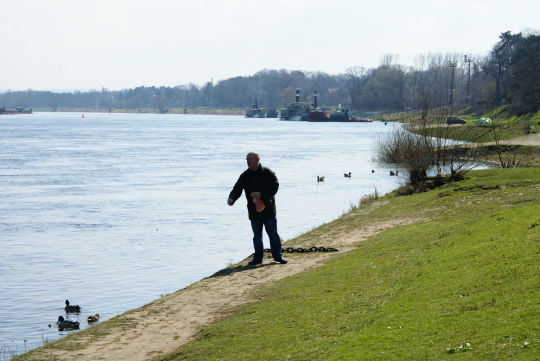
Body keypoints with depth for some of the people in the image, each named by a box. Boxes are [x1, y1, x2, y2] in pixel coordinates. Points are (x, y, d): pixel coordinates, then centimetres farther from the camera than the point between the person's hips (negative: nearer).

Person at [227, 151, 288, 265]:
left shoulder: (268, 173, -5)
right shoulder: (245, 175, 5)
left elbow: (275, 187, -8)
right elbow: (237, 189, 1)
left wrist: (261, 194, -19)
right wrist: (231, 198, -19)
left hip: (268, 209, -3)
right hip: (254, 210, 3)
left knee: (273, 233, 3)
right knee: (257, 235, 8)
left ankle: (278, 256, 11)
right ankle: (258, 258, 14)